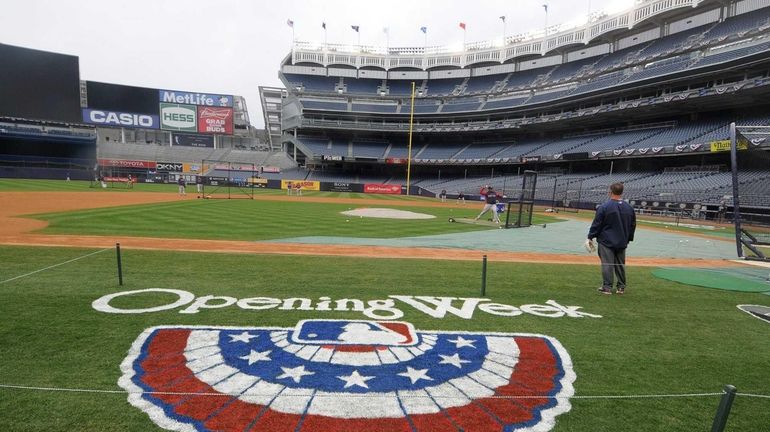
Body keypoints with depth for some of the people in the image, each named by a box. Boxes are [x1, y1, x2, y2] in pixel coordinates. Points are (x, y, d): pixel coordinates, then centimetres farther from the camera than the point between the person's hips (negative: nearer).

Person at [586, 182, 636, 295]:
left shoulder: (604, 207, -13)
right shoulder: (629, 208, 4)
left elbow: (596, 224, -11)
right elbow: (633, 225, 13)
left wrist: (590, 237, -3)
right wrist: (629, 239, 23)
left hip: (606, 241, -5)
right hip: (622, 242, 5)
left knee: (607, 264, -2)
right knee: (620, 264, 13)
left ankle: (607, 287, 0)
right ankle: (621, 287, 20)